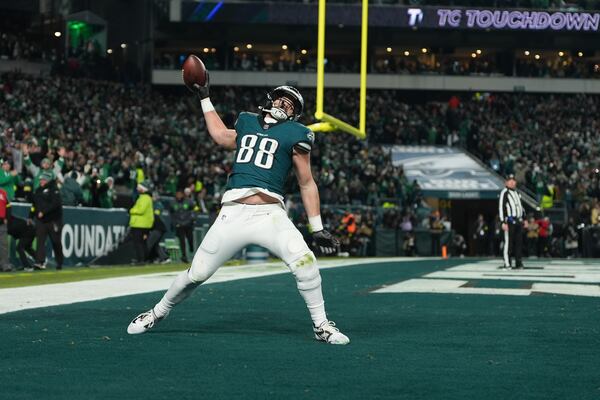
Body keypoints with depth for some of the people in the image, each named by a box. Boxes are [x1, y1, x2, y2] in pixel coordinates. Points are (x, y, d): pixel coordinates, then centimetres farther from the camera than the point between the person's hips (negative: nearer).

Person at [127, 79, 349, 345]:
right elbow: (220, 136, 41)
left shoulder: (294, 135, 10)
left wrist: (318, 229, 6)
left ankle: (321, 325, -4)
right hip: (233, 213, 2)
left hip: (270, 214, -2)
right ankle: (158, 313, 26)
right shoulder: (247, 123, 20)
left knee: (304, 263, -22)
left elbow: (307, 184, 11)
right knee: (197, 273, 2)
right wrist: (204, 97, 45)